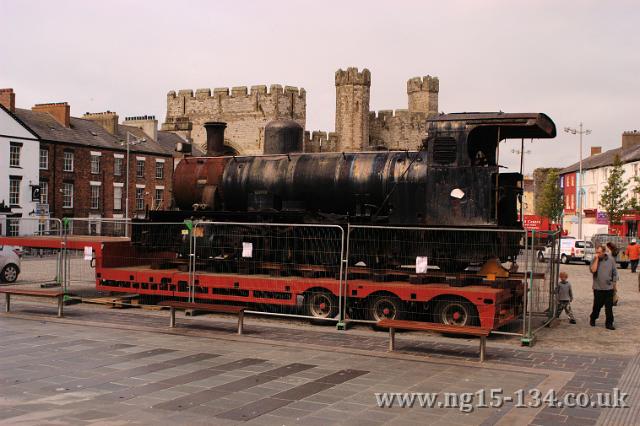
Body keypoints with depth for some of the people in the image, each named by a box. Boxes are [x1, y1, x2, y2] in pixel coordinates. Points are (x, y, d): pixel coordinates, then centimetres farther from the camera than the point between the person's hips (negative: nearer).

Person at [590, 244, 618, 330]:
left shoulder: (611, 260, 1)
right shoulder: (595, 260, -3)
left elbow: (614, 272, 9)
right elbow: (593, 270, -21)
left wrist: (614, 283, 8)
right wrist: (596, 259, -17)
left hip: (609, 288, 1)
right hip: (598, 288, -1)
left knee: (609, 307, 2)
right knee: (597, 305, 7)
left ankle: (609, 323, 11)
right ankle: (593, 319, 30)